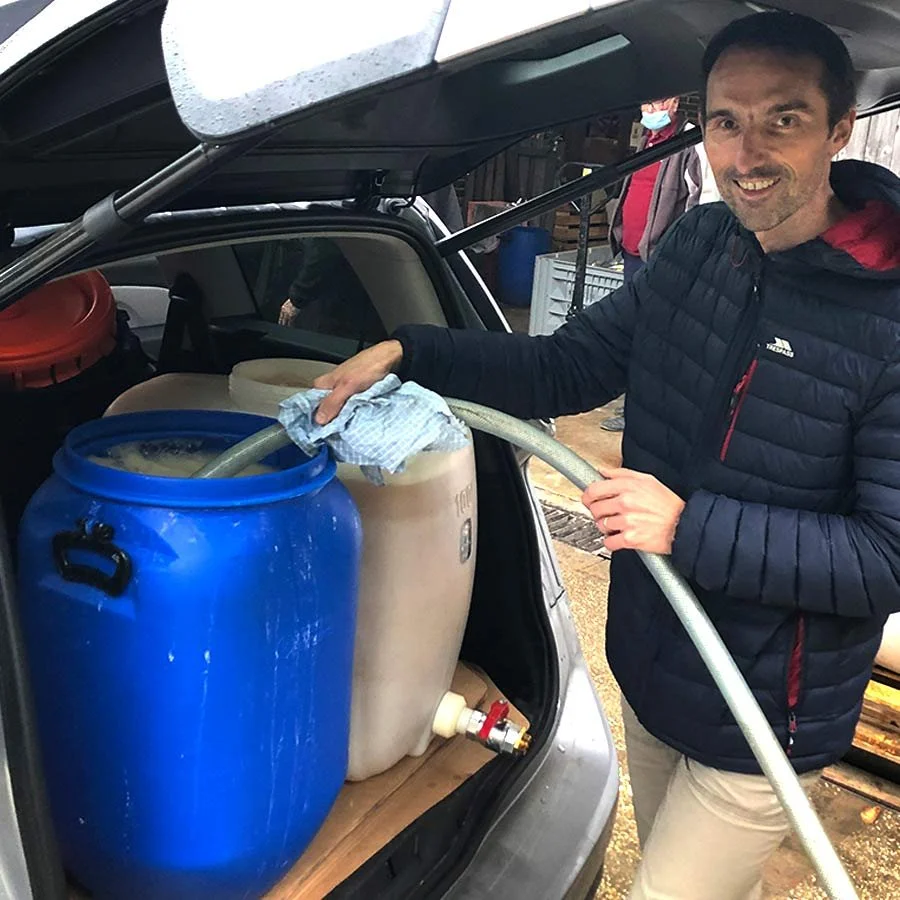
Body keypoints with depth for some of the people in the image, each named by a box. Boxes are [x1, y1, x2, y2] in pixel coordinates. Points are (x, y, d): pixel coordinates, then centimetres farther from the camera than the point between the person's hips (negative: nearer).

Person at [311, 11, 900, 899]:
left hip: (760, 722, -6)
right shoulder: (697, 245, -3)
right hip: (650, 675, 6)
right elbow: (565, 368, 1)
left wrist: (692, 527, -30)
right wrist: (406, 352, -9)